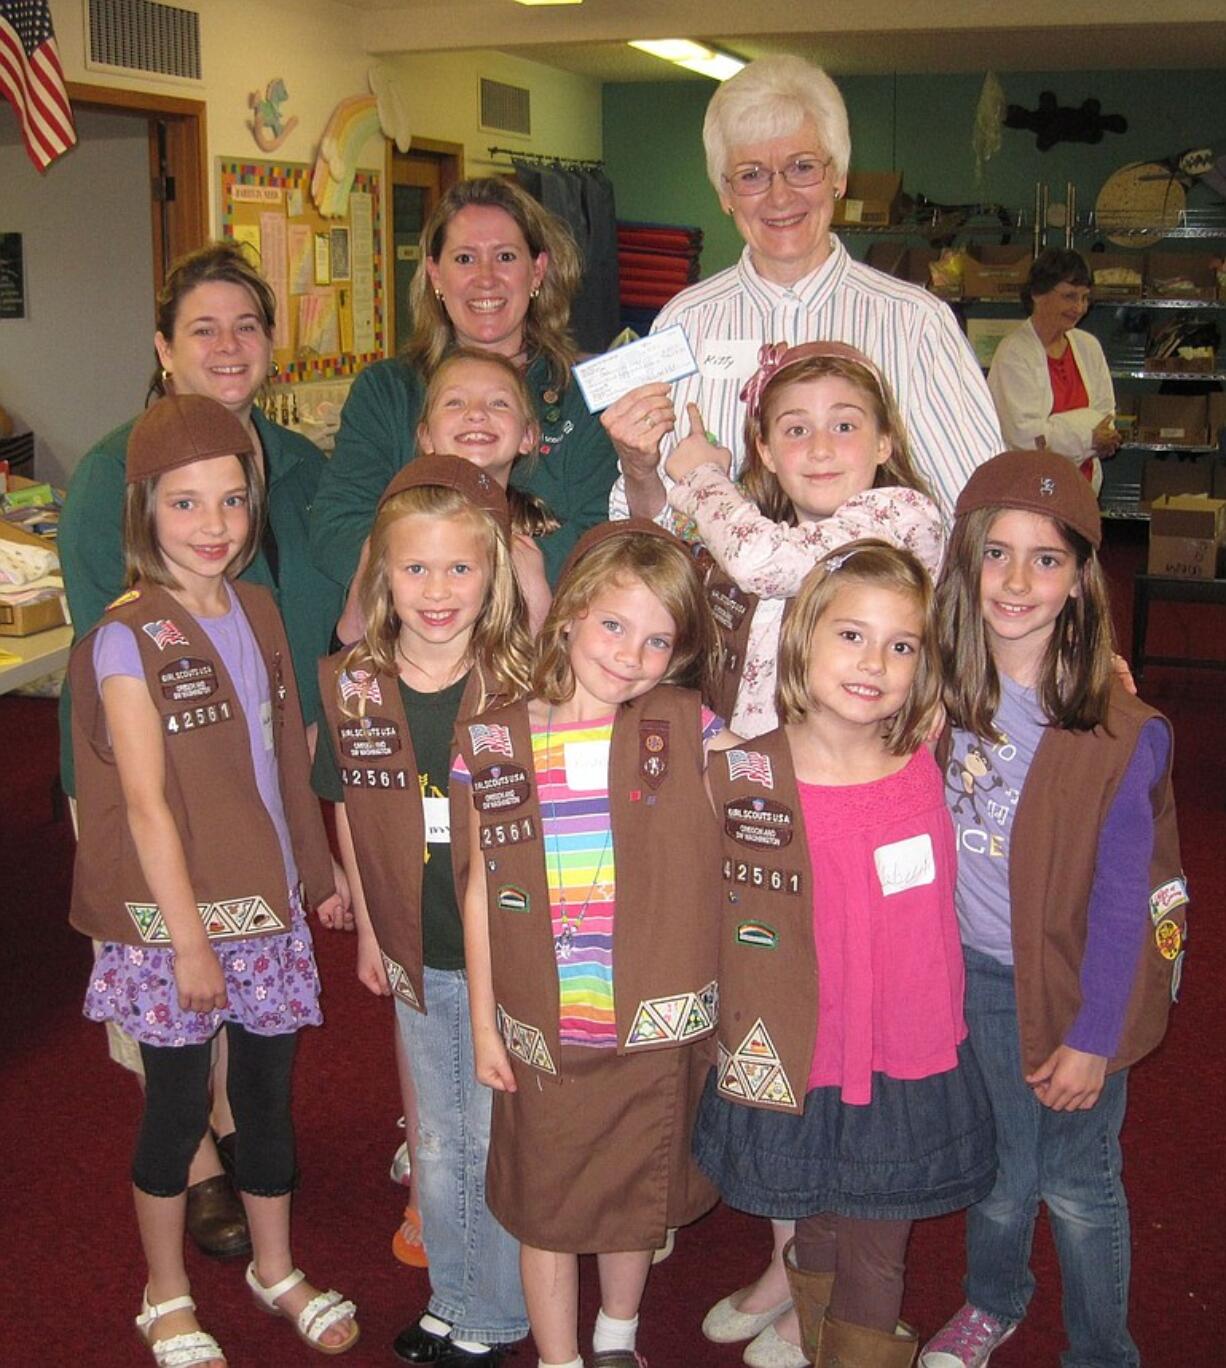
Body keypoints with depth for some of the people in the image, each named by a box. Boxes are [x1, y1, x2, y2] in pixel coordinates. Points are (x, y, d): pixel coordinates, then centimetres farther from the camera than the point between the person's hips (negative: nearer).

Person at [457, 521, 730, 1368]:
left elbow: (733, 862, -4)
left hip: (660, 1027, 0)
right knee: (547, 1209, 14)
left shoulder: (690, 730, -7)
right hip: (542, 1034, 0)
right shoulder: (495, 746, -4)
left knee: (642, 1197, 19)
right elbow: (483, 892, 2)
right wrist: (483, 1025, 4)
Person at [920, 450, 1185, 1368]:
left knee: (1079, 1186, 12)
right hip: (974, 976, 3)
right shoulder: (938, 696, -9)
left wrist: (1092, 1035, -11)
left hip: (1076, 981, -3)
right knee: (1000, 1170, 20)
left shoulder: (1118, 733, -20)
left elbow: (1123, 900, -14)